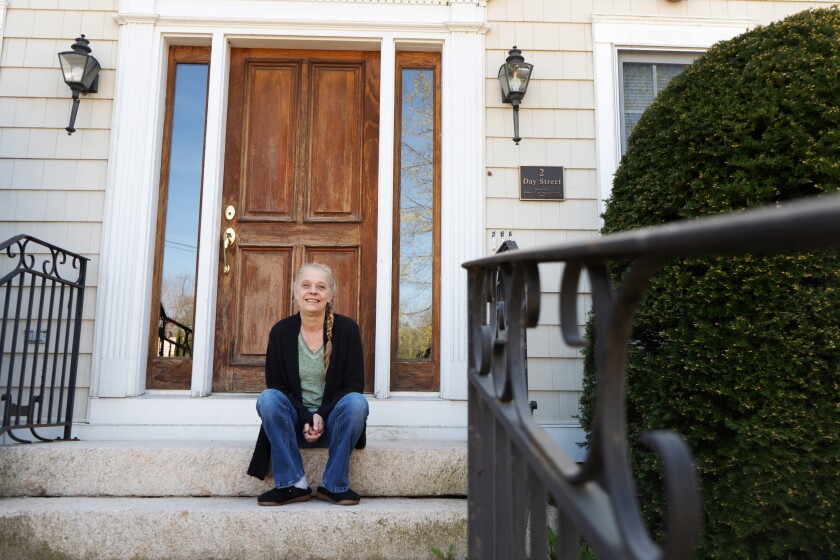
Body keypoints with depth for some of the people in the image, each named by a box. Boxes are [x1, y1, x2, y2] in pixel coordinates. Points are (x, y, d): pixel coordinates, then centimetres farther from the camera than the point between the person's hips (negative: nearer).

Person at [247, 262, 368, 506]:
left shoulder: (347, 328, -7)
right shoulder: (281, 331, -3)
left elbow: (354, 384, -7)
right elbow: (275, 385, -3)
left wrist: (322, 416, -19)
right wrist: (305, 419, -17)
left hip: (333, 422, -1)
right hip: (294, 422, 1)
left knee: (357, 402, -31)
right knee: (267, 398, -27)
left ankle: (335, 485, -17)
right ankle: (293, 483, -20)